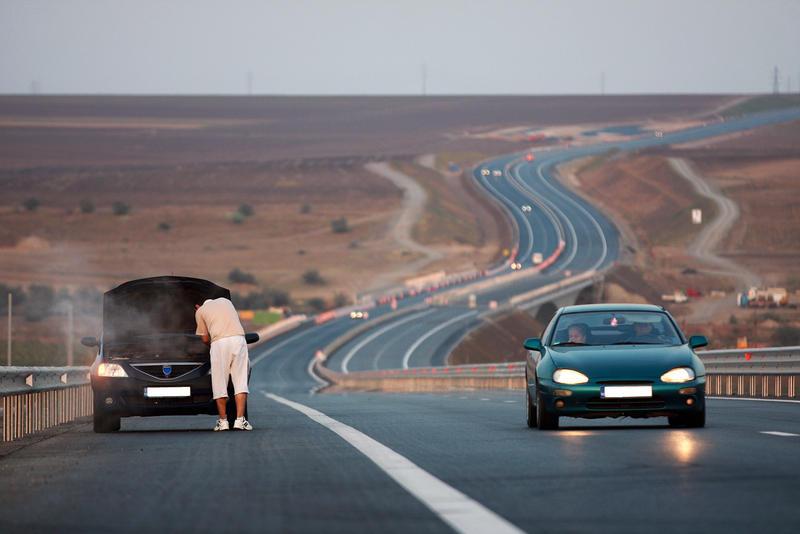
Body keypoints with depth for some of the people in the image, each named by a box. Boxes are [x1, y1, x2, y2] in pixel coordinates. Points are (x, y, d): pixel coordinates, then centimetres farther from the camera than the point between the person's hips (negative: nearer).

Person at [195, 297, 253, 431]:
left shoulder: (200, 312, 17)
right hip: (239, 338, 2)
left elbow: (205, 339, 17)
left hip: (219, 342, -2)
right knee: (240, 382, 1)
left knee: (220, 384, 6)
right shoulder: (225, 301, 27)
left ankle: (223, 421, 7)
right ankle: (240, 420, -8)